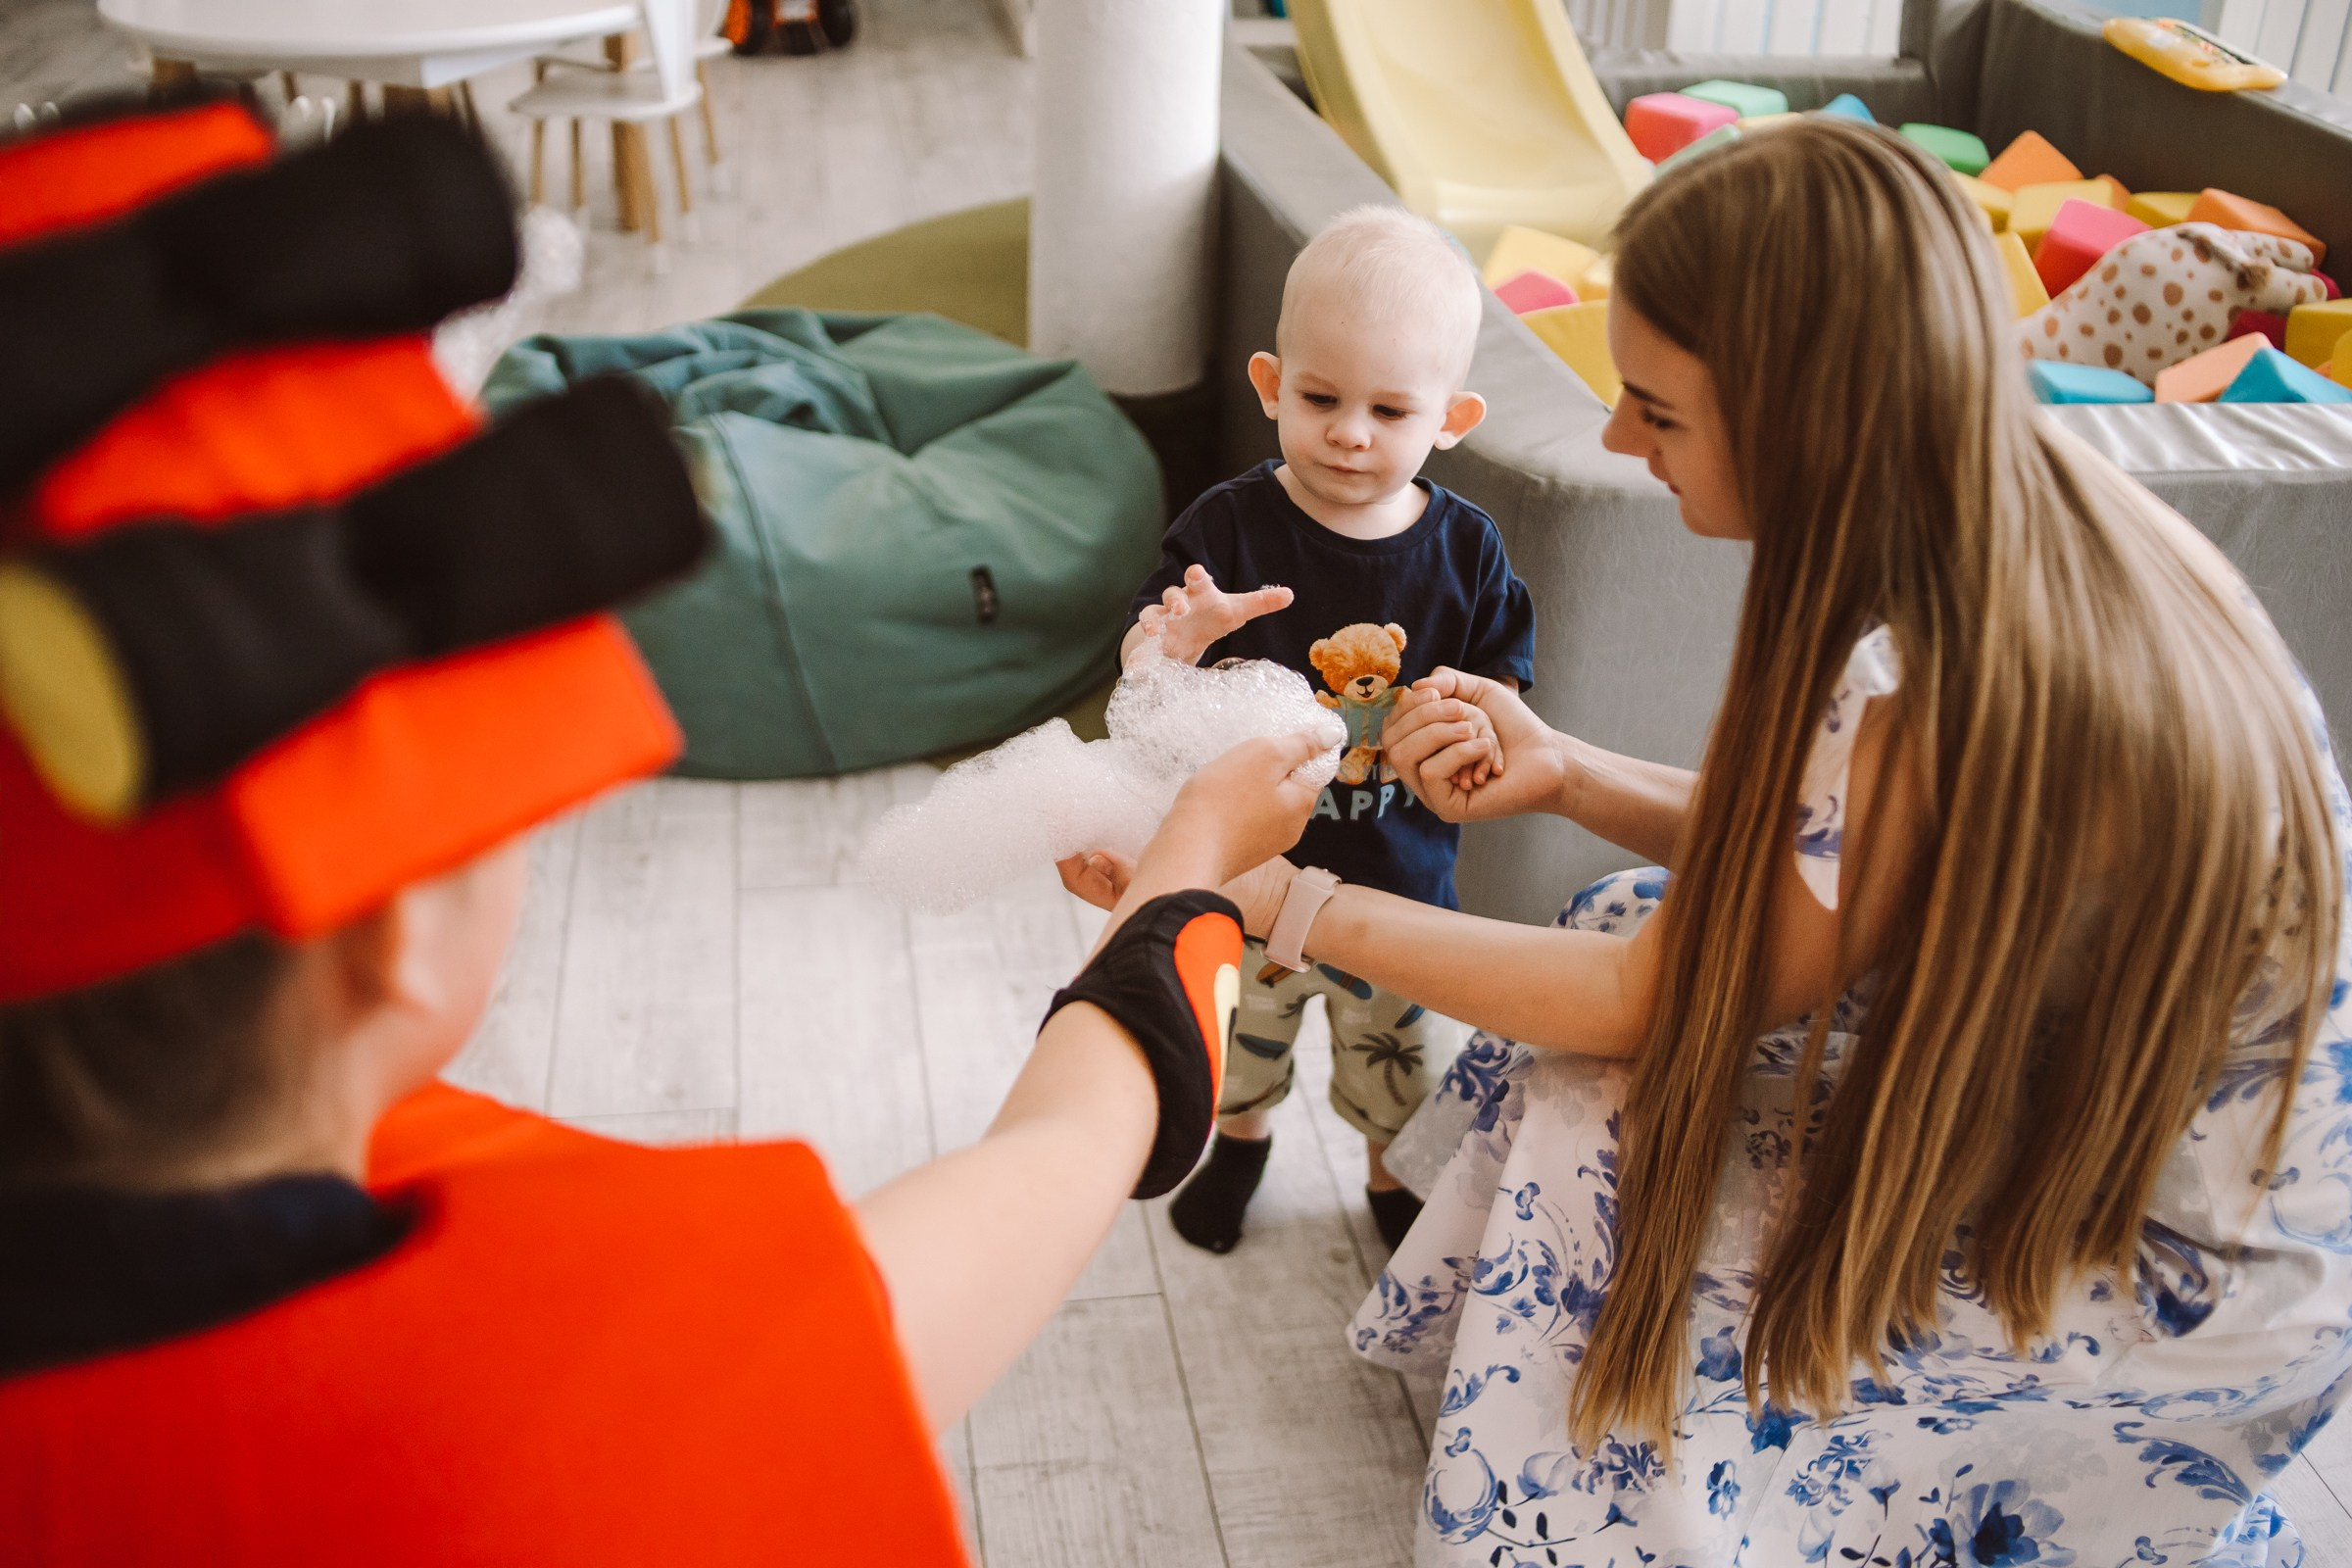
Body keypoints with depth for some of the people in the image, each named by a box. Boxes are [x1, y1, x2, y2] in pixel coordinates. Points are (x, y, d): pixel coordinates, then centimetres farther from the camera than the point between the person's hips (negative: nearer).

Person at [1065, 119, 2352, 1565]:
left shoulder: (1954, 699, -36)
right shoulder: (2032, 510, -10)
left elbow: (1641, 1002, -22)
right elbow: (1811, 861, 1)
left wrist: (1284, 904, -16)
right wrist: (1568, 775, -9)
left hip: (2191, 1271, -8)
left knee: (1605, 1155, -7)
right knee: (1643, 917, 2)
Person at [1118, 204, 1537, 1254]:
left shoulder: (1466, 550, -10)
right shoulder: (1229, 527, -15)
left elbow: (1503, 685, -3)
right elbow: (1145, 673, -18)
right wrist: (1175, 643, -42)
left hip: (1399, 873, 1)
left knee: (1409, 1067, 19)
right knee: (1233, 1035, 24)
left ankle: (1394, 1177, 50)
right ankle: (1240, 1137, 57)